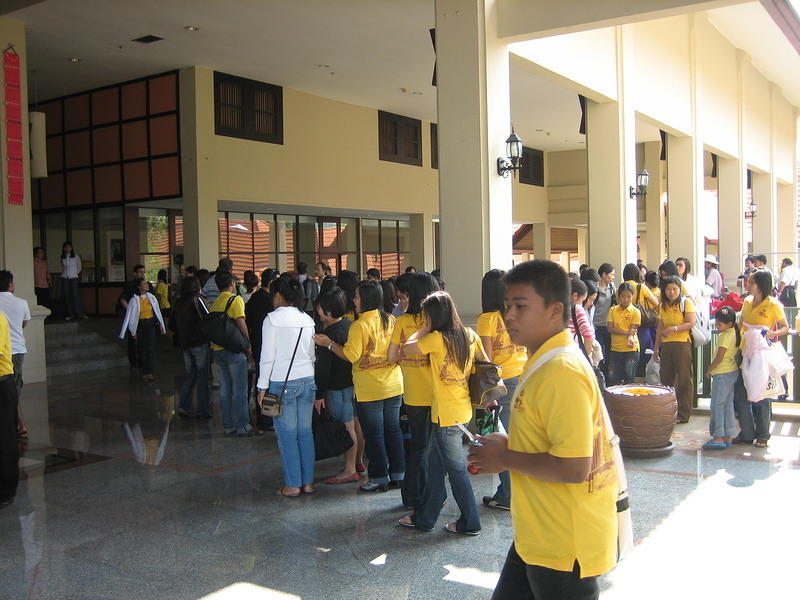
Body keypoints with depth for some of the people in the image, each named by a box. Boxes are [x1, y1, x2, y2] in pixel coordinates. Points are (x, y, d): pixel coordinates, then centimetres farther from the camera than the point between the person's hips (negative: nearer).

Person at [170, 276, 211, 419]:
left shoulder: (178, 303, 8)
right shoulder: (196, 300, -12)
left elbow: (172, 325, 15)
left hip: (185, 344, 6)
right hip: (199, 343, -6)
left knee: (189, 375, 16)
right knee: (202, 376, 1)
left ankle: (184, 406, 10)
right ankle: (203, 411, 5)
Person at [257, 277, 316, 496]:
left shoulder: (273, 318, -7)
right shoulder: (307, 319, 8)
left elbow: (268, 356, -9)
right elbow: (312, 355, 11)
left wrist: (262, 387, -3)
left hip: (282, 383, -5)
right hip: (307, 380, 5)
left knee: (287, 435, 1)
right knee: (305, 432, 9)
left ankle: (293, 485, 6)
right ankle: (308, 482, 14)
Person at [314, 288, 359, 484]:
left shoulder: (329, 334, -20)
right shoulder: (351, 325, 5)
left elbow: (323, 367, -19)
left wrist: (319, 394, -13)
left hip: (338, 387, -9)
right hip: (355, 383, 9)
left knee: (347, 428, -3)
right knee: (356, 425, 16)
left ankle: (349, 470, 4)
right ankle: (357, 462, 28)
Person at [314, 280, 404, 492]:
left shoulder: (360, 325, -16)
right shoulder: (391, 321, 4)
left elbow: (351, 355, -18)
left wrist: (329, 343, -8)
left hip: (369, 390, -6)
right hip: (394, 386, 6)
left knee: (374, 434, 4)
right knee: (393, 429, 14)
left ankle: (380, 478, 11)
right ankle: (397, 474, 21)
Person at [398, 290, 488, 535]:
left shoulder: (437, 338, -18)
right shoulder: (469, 335, 3)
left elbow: (406, 348, -12)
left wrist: (424, 330, 0)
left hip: (446, 414, -8)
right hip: (463, 409, 8)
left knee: (456, 468, 5)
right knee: (436, 465, 18)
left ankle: (470, 523, 17)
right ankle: (424, 517, 29)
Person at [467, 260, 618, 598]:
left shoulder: (562, 373, -24)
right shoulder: (544, 363, 9)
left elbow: (573, 468, -30)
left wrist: (506, 458, -17)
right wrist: (505, 450, 4)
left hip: (565, 548, -10)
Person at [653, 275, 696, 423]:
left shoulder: (686, 302, -2)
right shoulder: (663, 306, 15)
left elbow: (691, 323, -12)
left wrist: (674, 329, -24)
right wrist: (656, 348, 16)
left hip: (682, 343, -6)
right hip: (666, 345, 6)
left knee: (684, 379, -2)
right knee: (666, 379, 8)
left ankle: (683, 414, 3)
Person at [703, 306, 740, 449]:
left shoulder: (725, 336, -17)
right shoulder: (735, 334, 11)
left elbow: (719, 357, -18)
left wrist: (709, 369, -4)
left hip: (722, 373, -10)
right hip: (733, 371, 10)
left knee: (717, 405, -7)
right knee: (728, 405, 12)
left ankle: (718, 437, -8)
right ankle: (727, 437, 16)